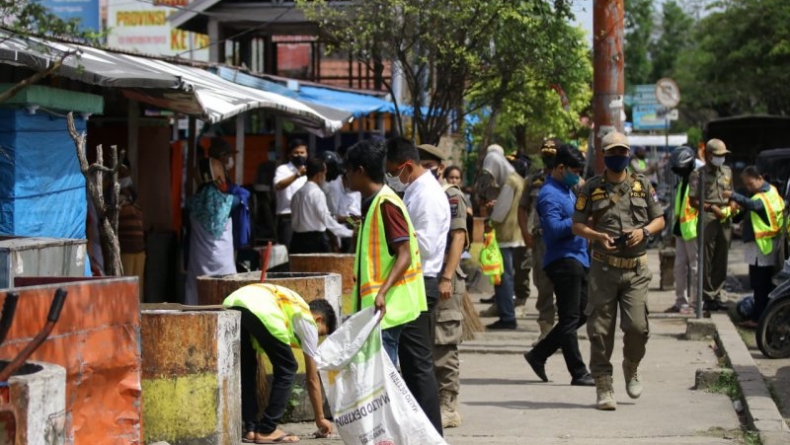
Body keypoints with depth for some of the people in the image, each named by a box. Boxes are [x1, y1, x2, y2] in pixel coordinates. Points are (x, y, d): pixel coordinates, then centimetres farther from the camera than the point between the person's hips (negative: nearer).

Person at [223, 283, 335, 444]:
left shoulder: (292, 303, 42)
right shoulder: (308, 321, 24)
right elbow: (312, 378, 29)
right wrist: (320, 418, 37)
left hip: (231, 304, 7)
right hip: (260, 311, -7)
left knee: (246, 369, 24)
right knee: (286, 369, 12)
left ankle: (250, 429, 20)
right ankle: (266, 431, 11)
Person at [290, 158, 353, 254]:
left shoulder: (297, 194, 12)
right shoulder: (317, 193, -10)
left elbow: (294, 220, 14)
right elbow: (326, 218, -19)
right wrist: (349, 233, -21)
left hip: (298, 239, 8)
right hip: (315, 240, -8)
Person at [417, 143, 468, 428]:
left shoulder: (451, 196, -3)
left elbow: (458, 238, -12)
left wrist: (447, 277, -19)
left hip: (443, 280, -7)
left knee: (444, 346, -7)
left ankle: (448, 408, -3)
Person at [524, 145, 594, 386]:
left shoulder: (568, 190, 19)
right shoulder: (549, 194, -12)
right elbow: (555, 228, -24)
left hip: (578, 260, 10)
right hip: (563, 261, -10)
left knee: (581, 313, 13)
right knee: (570, 318, -5)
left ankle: (538, 355, 20)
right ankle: (578, 373, -1)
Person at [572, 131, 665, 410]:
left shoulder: (642, 185, 10)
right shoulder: (591, 189, 5)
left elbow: (659, 220, 14)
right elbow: (577, 225, 6)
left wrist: (643, 231, -7)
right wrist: (598, 236, -13)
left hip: (636, 270, 1)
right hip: (604, 268, -1)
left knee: (637, 326, -10)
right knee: (601, 330, -1)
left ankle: (631, 368, 20)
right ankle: (603, 387, 8)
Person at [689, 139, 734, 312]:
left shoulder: (727, 172, 16)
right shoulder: (698, 175, -3)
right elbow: (693, 201, -6)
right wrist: (712, 208, -16)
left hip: (725, 220, 6)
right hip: (707, 219, -6)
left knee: (721, 260, 8)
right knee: (706, 261, -3)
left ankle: (717, 295, 16)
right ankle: (708, 297, 2)